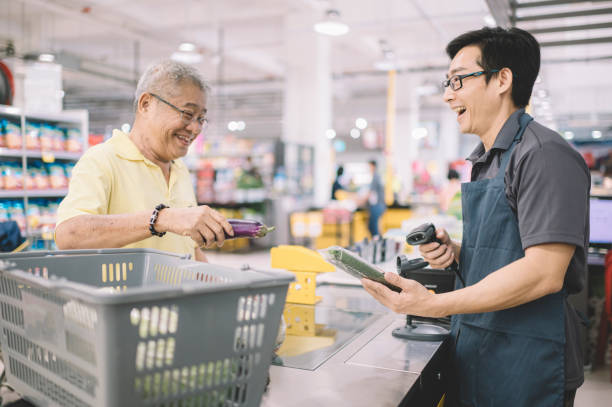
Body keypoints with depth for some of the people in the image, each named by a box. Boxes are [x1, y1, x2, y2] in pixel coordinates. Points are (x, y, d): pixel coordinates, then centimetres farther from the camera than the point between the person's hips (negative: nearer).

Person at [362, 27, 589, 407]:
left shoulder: (545, 155, -17)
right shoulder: (486, 161, 12)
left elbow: (544, 273, -24)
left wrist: (435, 305, -27)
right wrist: (453, 251, -1)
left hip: (525, 365, -8)